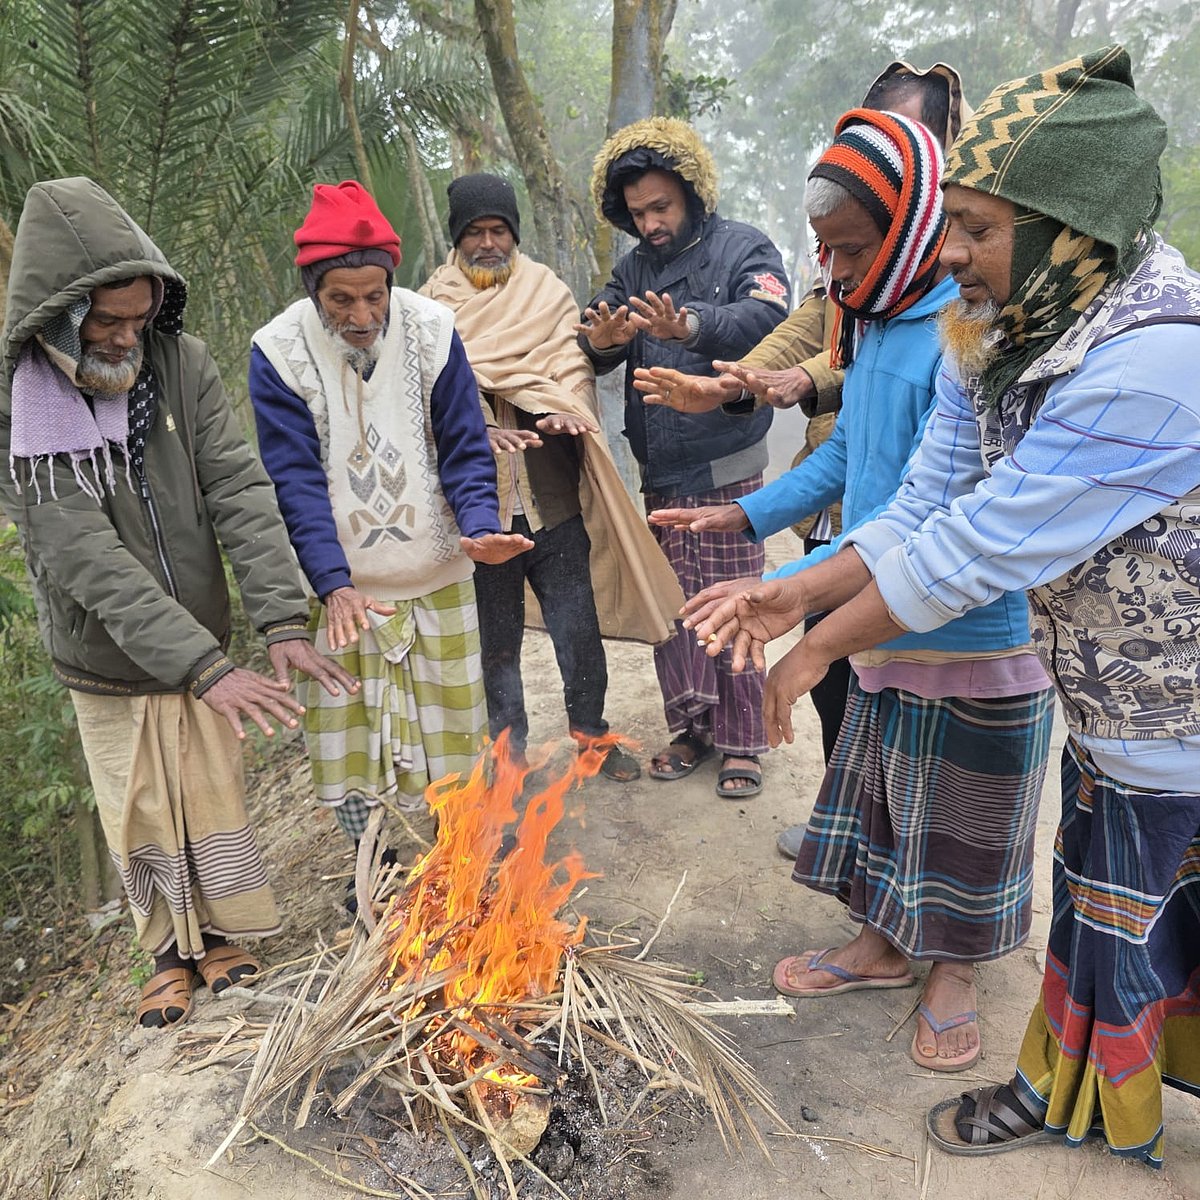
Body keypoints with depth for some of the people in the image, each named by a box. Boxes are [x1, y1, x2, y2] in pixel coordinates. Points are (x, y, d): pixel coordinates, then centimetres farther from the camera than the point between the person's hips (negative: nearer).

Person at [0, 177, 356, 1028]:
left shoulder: (181, 363, -11)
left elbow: (240, 492, -16)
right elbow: (88, 561, -26)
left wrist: (282, 620, -28)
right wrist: (206, 667, -34)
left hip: (201, 648, 2)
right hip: (108, 667, -2)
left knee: (215, 799, 15)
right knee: (142, 821, 13)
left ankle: (224, 934, 39)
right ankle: (173, 952, 38)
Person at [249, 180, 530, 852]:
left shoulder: (432, 330, -8)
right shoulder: (279, 352, -11)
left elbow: (466, 449, -5)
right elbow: (296, 481, -13)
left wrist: (478, 528, -24)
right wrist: (333, 583, -25)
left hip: (437, 576, 1)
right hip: (341, 586, -1)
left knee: (448, 724, 11)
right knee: (347, 733, 8)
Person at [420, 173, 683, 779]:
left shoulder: (547, 292, 9)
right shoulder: (434, 304, 5)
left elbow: (574, 367, -2)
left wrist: (564, 409, -24)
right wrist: (477, 429, -26)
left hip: (552, 496, 1)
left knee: (578, 627, 7)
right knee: (495, 637, 11)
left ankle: (591, 733, 28)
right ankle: (508, 745, 29)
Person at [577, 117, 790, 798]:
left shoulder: (744, 249, -2)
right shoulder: (635, 269, 15)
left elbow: (767, 316, -22)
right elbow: (593, 346, 3)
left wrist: (692, 324, -41)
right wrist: (600, 340, -22)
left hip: (727, 467, -5)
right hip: (661, 472, 5)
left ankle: (741, 741, 13)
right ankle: (690, 729, 23)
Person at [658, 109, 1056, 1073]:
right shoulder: (877, 326, 6)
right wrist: (739, 517, 9)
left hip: (972, 646, -8)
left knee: (962, 821, 12)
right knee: (879, 799, 21)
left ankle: (954, 974, 36)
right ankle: (884, 946, 43)